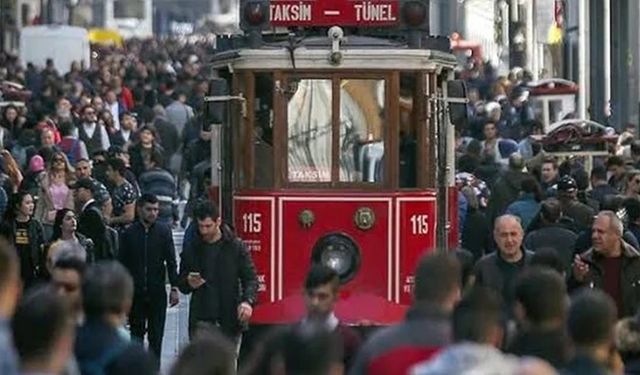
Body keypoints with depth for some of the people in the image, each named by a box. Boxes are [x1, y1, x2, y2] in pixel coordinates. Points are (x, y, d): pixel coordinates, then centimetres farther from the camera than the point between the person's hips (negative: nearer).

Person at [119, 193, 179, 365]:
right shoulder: (129, 233, 1)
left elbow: (171, 261, 2)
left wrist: (174, 288, -5)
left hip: (157, 292, 0)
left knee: (156, 337, 2)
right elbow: (122, 264, 3)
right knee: (136, 334, 5)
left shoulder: (164, 231, 2)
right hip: (135, 292, 0)